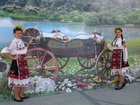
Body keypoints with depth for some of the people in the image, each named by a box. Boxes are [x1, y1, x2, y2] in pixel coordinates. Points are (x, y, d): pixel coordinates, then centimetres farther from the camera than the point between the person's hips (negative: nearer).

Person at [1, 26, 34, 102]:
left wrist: (29, 43, 18)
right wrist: (13, 58, -15)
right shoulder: (13, 42, -14)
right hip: (17, 62, -8)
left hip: (23, 62, 8)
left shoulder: (21, 41, 11)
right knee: (17, 80, 1)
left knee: (24, 79, 14)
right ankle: (16, 97, 15)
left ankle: (20, 94, 28)